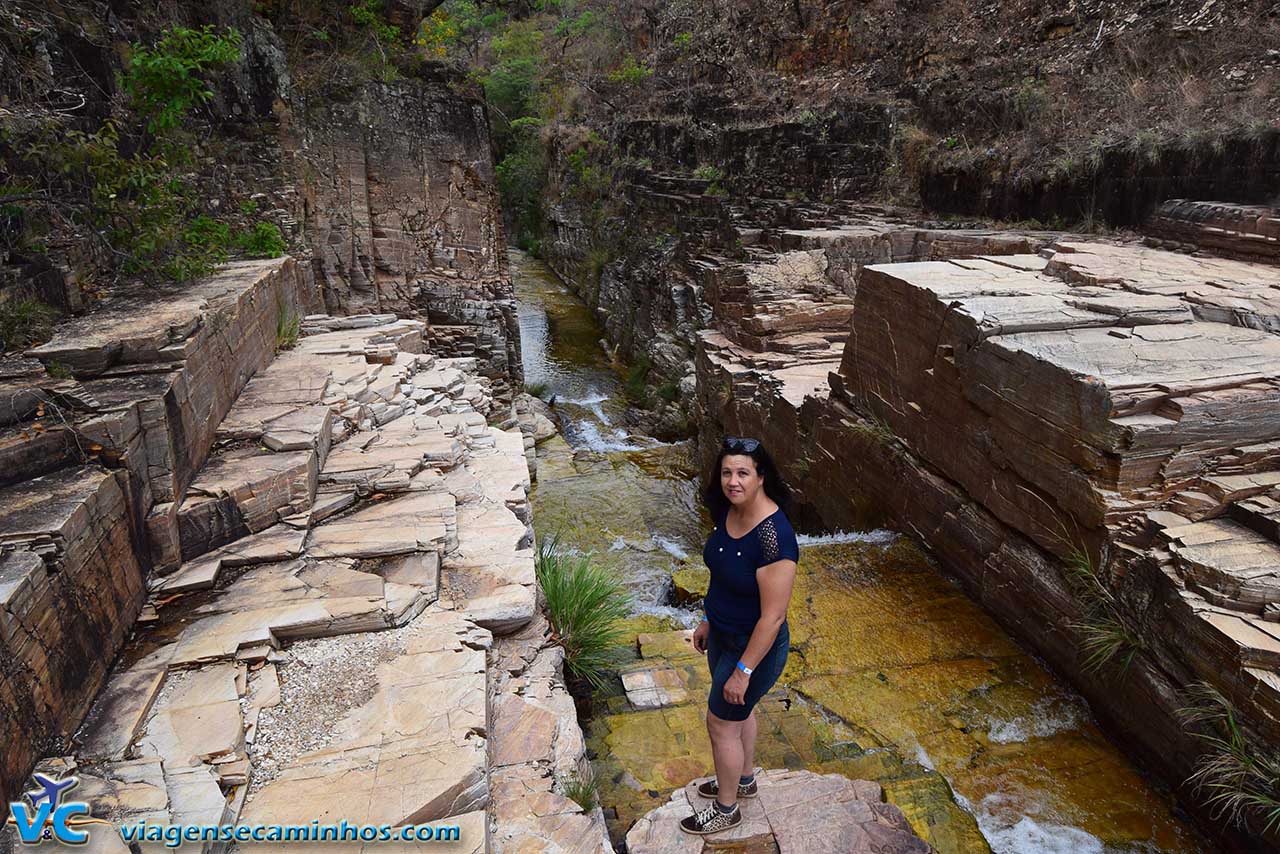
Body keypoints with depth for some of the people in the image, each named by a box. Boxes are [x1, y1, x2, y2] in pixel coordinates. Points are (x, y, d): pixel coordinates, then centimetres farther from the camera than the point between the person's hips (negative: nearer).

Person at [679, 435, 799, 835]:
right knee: (739, 711, 27)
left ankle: (726, 810, 36)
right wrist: (709, 620, 15)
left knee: (721, 722, 11)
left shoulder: (774, 537, -35)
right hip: (723, 633, 8)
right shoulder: (728, 511, -9)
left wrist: (743, 671, -20)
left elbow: (773, 616, -28)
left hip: (754, 647, -8)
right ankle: (744, 779, 53)